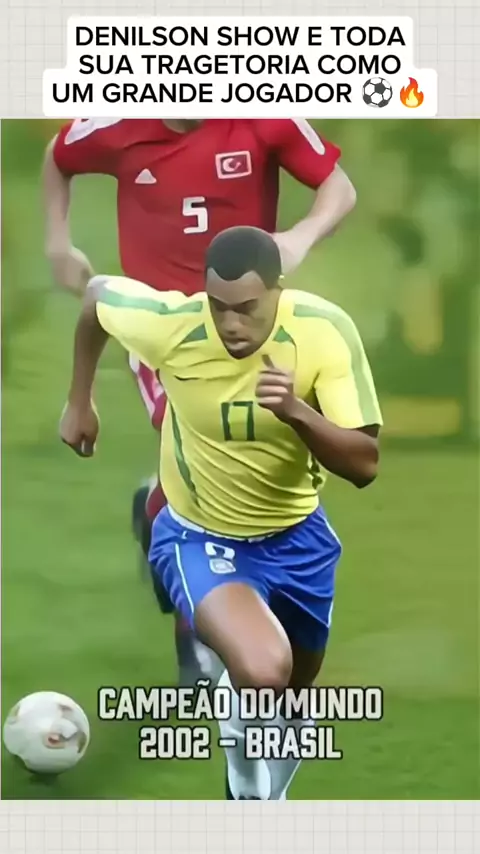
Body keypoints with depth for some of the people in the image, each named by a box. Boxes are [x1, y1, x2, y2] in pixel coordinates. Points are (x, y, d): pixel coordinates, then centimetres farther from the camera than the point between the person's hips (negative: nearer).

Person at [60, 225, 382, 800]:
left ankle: (264, 801, 55)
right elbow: (97, 293, -3)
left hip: (296, 535, 3)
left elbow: (364, 465, -26)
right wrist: (79, 402, 7)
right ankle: (248, 789, 1)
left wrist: (297, 412, -43)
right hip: (199, 537, -3)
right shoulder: (170, 323, -26)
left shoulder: (326, 331, -25)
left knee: (294, 695, 23)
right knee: (263, 673, -31)